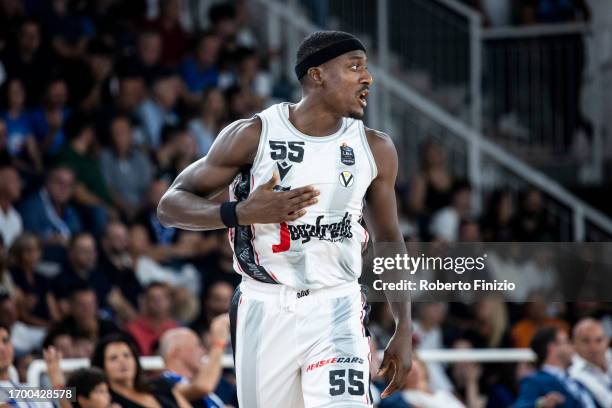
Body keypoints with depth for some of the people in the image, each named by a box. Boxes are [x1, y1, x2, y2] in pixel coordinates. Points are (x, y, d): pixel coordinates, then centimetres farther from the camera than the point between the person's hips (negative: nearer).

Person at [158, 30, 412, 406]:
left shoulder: (375, 149, 3)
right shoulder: (253, 135, -6)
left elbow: (389, 241, 15)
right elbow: (171, 205, -4)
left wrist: (404, 330, 10)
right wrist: (241, 212, -21)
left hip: (336, 312, 1)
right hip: (265, 312, -1)